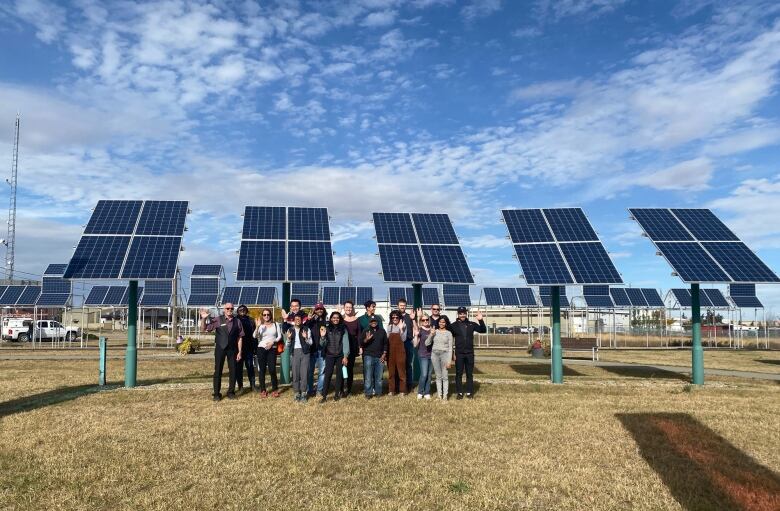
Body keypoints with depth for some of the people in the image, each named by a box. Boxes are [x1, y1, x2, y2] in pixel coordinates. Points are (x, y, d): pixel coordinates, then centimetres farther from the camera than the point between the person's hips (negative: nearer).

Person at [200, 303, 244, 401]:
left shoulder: (237, 321, 0)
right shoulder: (218, 320, -4)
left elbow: (240, 337, 2)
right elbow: (204, 329, -3)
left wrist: (239, 352, -1)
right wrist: (203, 319, -21)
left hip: (232, 349, 1)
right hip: (220, 348, -1)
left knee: (232, 371, 8)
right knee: (218, 371, 5)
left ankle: (231, 392, 22)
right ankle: (216, 394, 15)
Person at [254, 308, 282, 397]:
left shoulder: (276, 325, 7)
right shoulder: (261, 326, 5)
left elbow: (279, 336, 5)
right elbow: (255, 336, -9)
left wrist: (272, 342, -11)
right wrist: (258, 327, -23)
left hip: (272, 349, -1)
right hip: (261, 348, 1)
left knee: (272, 369, -7)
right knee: (262, 370, 2)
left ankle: (275, 389, 6)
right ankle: (263, 390, 10)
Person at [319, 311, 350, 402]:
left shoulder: (343, 329, 2)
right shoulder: (327, 328, 3)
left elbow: (346, 343, -2)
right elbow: (322, 344, 3)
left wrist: (345, 356, -8)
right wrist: (322, 336, -17)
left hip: (340, 356, 1)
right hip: (329, 355, 0)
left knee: (339, 374, 6)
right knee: (328, 374, -9)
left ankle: (337, 394, 18)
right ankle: (324, 395, -7)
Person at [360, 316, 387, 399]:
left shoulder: (382, 331, 12)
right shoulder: (365, 331, 7)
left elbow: (385, 343, 13)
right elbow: (361, 343, 1)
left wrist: (384, 354, 3)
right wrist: (366, 339, -19)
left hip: (379, 357, 2)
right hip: (368, 356, -2)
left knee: (379, 376, 3)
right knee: (368, 376, -5)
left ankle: (378, 392, 13)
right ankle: (368, 393, 0)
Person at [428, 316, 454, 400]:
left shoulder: (448, 333, 2)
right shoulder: (434, 332, 7)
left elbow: (450, 348, 0)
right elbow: (427, 343, 2)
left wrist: (449, 360, -6)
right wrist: (431, 335, -13)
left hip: (445, 354, -2)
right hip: (435, 354, 2)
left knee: (445, 376, -3)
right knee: (438, 376, 7)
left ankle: (445, 395, 2)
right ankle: (439, 394, 12)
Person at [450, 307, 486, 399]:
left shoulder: (472, 324, 4)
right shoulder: (453, 326, -2)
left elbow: (483, 330, 0)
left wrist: (481, 320, -14)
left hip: (470, 353, 2)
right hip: (459, 354, -1)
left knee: (469, 374, 8)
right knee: (458, 374, 3)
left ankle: (469, 392, 16)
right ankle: (459, 392, 12)